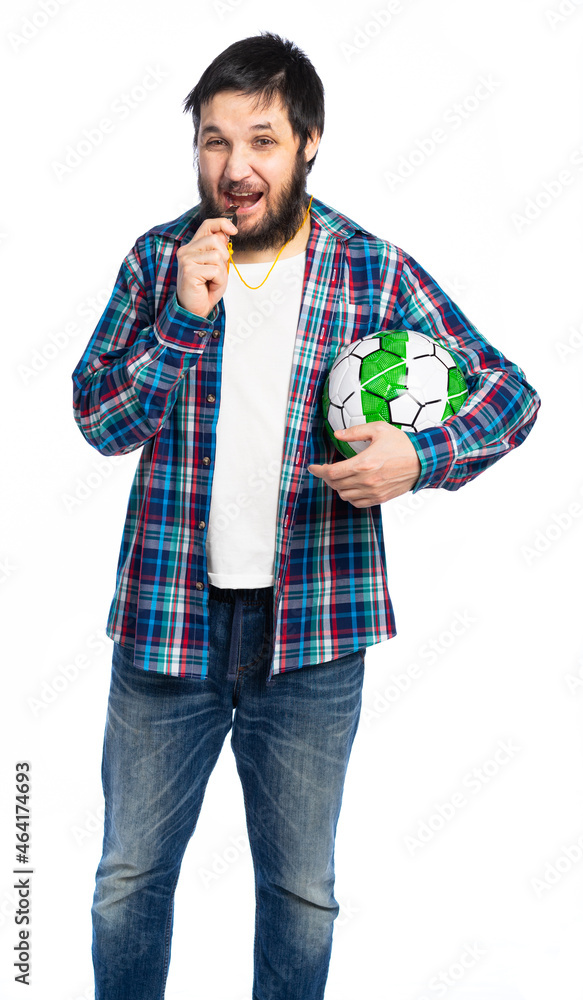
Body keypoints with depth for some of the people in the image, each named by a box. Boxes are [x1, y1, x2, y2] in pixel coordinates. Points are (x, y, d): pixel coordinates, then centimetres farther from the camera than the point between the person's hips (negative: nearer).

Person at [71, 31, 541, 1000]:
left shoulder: (378, 272, -3)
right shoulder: (158, 259, 1)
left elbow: (509, 388, 0)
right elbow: (100, 420, -4)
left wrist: (425, 455, -19)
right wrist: (185, 317, -18)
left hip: (312, 633, -1)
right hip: (167, 621, 1)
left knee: (303, 891, 15)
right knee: (130, 874, 15)